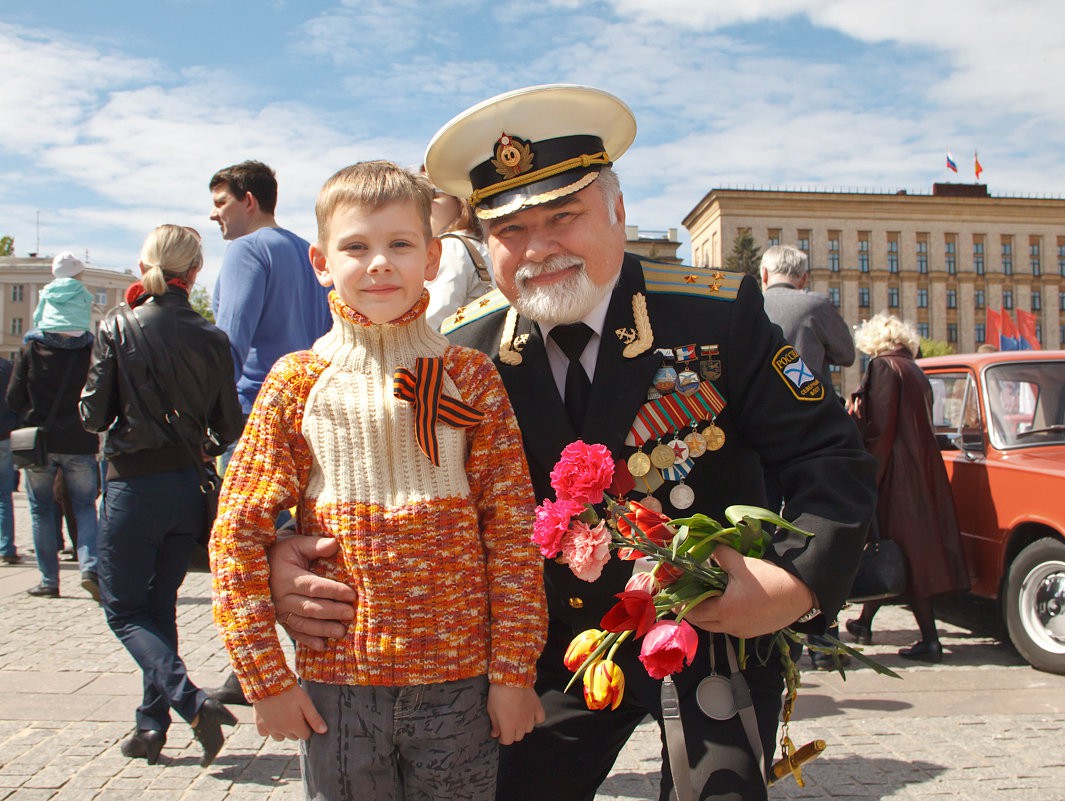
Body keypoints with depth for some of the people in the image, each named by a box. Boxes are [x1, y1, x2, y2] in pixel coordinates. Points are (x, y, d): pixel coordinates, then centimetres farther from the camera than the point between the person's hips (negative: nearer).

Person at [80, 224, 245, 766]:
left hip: (133, 485, -3)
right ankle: (153, 725, 22)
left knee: (123, 609, 9)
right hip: (187, 488, 4)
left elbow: (94, 414, -7)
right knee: (160, 604, 18)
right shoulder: (210, 338, -3)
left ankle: (191, 701, -9)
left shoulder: (119, 327, -9)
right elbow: (229, 425, 1)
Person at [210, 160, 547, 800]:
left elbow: (513, 532, -3)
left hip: (459, 681, 0)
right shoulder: (297, 384, -2)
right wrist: (266, 677, -4)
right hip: (335, 681, 0)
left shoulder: (471, 379, -2)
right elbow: (237, 535, -1)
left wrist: (514, 673, -5)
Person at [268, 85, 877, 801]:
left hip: (717, 640, -1)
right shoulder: (462, 351, -9)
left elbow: (831, 458, -13)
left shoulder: (721, 314, -14)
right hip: (559, 654, 2)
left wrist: (802, 584, -30)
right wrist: (292, 559, -22)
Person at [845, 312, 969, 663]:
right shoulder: (917, 374, 13)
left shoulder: (882, 367, -12)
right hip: (922, 472, 9)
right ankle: (865, 622, 27)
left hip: (894, 473, -9)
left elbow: (876, 424, -20)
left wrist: (854, 411, -4)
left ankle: (929, 639, -3)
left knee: (904, 554, -3)